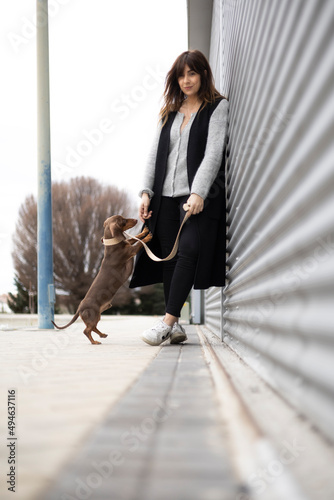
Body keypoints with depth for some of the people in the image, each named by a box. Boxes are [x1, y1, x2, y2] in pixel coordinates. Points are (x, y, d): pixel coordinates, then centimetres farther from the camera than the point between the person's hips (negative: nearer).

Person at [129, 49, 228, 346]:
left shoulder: (218, 107, 3)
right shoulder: (170, 111, 19)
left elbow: (214, 152, -9)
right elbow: (156, 152, 16)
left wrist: (199, 193, -21)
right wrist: (146, 192, 4)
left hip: (199, 196, -5)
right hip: (166, 197, 5)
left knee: (187, 252, -17)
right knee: (168, 257, 0)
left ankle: (168, 322, -18)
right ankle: (175, 327, 4)